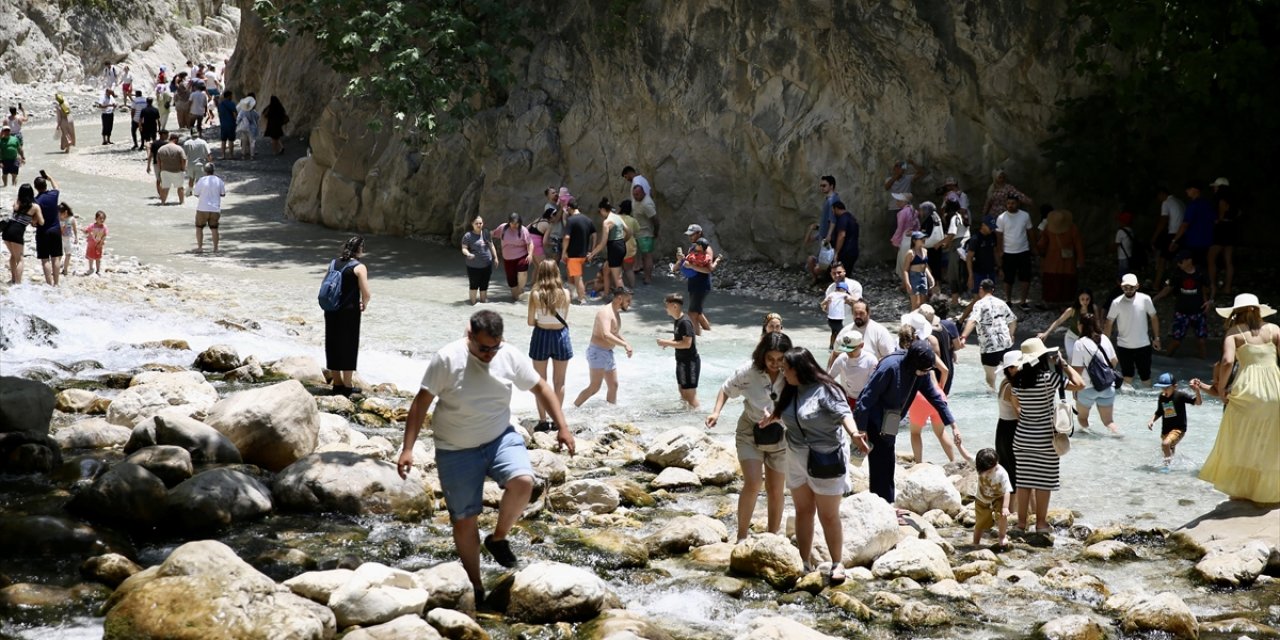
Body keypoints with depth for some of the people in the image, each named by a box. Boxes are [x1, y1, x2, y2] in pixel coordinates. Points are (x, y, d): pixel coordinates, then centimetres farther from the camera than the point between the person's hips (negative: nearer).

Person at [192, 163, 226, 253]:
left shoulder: (202, 180, -10)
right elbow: (223, 194, 8)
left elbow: (196, 194, -5)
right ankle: (215, 248, 10)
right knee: (214, 228, 12)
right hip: (215, 209, 3)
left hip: (203, 209, -3)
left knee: (199, 227, 11)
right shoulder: (219, 180, 0)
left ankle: (200, 247, 6)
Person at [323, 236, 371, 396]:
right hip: (349, 312, -6)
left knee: (333, 346, 14)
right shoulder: (359, 267, -11)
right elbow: (366, 294, -17)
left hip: (331, 311, 6)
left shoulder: (334, 263, 7)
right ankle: (347, 386, 10)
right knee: (348, 347, 5)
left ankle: (337, 383, 22)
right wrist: (364, 305, 5)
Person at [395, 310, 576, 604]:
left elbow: (541, 388, 8)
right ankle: (475, 586, 23)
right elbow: (421, 402, -12)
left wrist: (562, 427, 2)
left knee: (523, 481, -28)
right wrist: (408, 448, -17)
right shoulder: (447, 359, -16)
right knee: (464, 520, 4)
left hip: (500, 439, 2)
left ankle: (499, 538, -1)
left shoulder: (511, 358, -6)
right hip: (456, 451, -2)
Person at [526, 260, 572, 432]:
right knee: (559, 382, 13)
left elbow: (531, 322, -8)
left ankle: (543, 421, 12)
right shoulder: (564, 294, -9)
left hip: (541, 336, -1)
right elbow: (564, 319, -3)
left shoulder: (535, 294, -13)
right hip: (560, 335, 1)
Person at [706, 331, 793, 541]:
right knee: (753, 484, -16)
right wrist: (716, 411, -16)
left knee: (775, 491, 11)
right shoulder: (748, 372, -17)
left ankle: (772, 535, 29)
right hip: (750, 433, -1)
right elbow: (726, 390, -1)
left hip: (780, 437, 1)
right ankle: (742, 535, -2)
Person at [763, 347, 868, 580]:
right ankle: (804, 563, 21)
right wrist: (772, 418, 40)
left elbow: (843, 413, -30)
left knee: (829, 516, 1)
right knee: (803, 511, 13)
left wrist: (853, 433, -47)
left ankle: (837, 563, 13)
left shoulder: (825, 391, -18)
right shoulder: (791, 391, 5)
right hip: (797, 459, 7)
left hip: (826, 460, -7)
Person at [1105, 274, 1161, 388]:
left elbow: (1154, 318, 4)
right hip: (1124, 346, 0)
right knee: (1127, 376, 11)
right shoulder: (1117, 303, -10)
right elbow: (1109, 323, -4)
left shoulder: (1145, 299, -8)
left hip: (1143, 345, 0)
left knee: (1145, 376, 10)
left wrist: (1156, 338, 5)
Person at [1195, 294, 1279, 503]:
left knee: (1241, 442, 14)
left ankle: (1240, 489, 18)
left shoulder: (1234, 333, 3)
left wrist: (1220, 387, 0)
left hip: (1247, 389, -2)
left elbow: (1227, 362, -13)